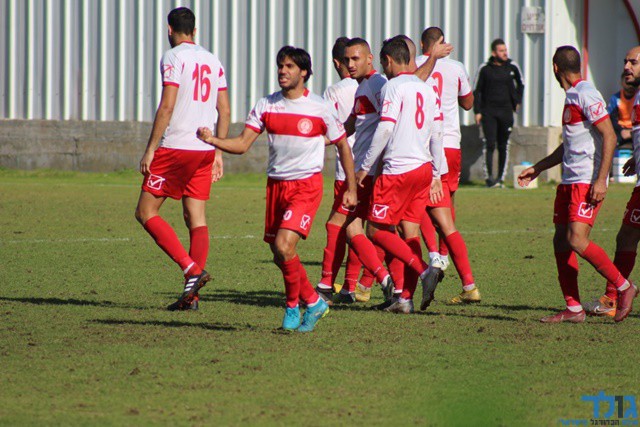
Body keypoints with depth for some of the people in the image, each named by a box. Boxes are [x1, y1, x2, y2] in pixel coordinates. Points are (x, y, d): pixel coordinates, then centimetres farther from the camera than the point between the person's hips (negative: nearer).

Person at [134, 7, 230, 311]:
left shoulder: (173, 58, -7)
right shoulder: (213, 61, 13)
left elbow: (167, 107, -15)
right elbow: (225, 111, 13)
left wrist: (150, 149, -11)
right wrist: (218, 152, 19)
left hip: (175, 148, -7)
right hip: (205, 151, 7)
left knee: (146, 212, 1)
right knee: (196, 219, 6)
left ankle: (191, 269, -13)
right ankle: (192, 295, 2)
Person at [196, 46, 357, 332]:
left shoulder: (320, 108, -6)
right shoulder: (266, 105, 3)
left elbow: (343, 145, 6)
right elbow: (242, 144, -1)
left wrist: (351, 189, 6)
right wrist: (212, 140, -20)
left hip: (307, 186, -5)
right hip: (276, 185, 5)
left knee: (284, 246, -21)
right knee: (280, 256, 6)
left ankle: (293, 304, 0)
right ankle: (313, 302, 28)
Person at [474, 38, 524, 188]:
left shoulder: (512, 67, 3)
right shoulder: (484, 69, -3)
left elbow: (520, 84, 22)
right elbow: (477, 91, 2)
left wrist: (517, 101, 14)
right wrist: (477, 112, -4)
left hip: (506, 111, 3)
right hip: (488, 112, -3)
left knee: (504, 146, 6)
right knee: (490, 144, -11)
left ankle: (500, 178, 13)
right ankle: (488, 177, -8)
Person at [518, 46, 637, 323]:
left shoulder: (586, 95, -12)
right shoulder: (571, 97, 18)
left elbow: (609, 137, -18)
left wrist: (601, 180, -23)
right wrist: (538, 168, 31)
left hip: (588, 182, -10)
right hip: (569, 181, 10)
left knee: (577, 240, -18)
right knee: (561, 242, 4)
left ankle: (624, 287, -4)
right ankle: (573, 309, 7)